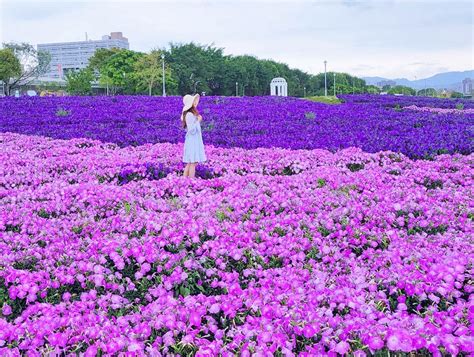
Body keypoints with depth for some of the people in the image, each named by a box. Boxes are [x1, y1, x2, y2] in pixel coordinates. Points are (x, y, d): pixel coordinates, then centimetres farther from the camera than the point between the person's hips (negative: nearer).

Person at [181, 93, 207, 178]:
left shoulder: (192, 114, 13)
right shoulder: (189, 115, -17)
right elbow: (192, 130, -21)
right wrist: (198, 121, -19)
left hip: (194, 140, 10)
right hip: (193, 141, -10)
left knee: (189, 163, 11)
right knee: (193, 163, -8)